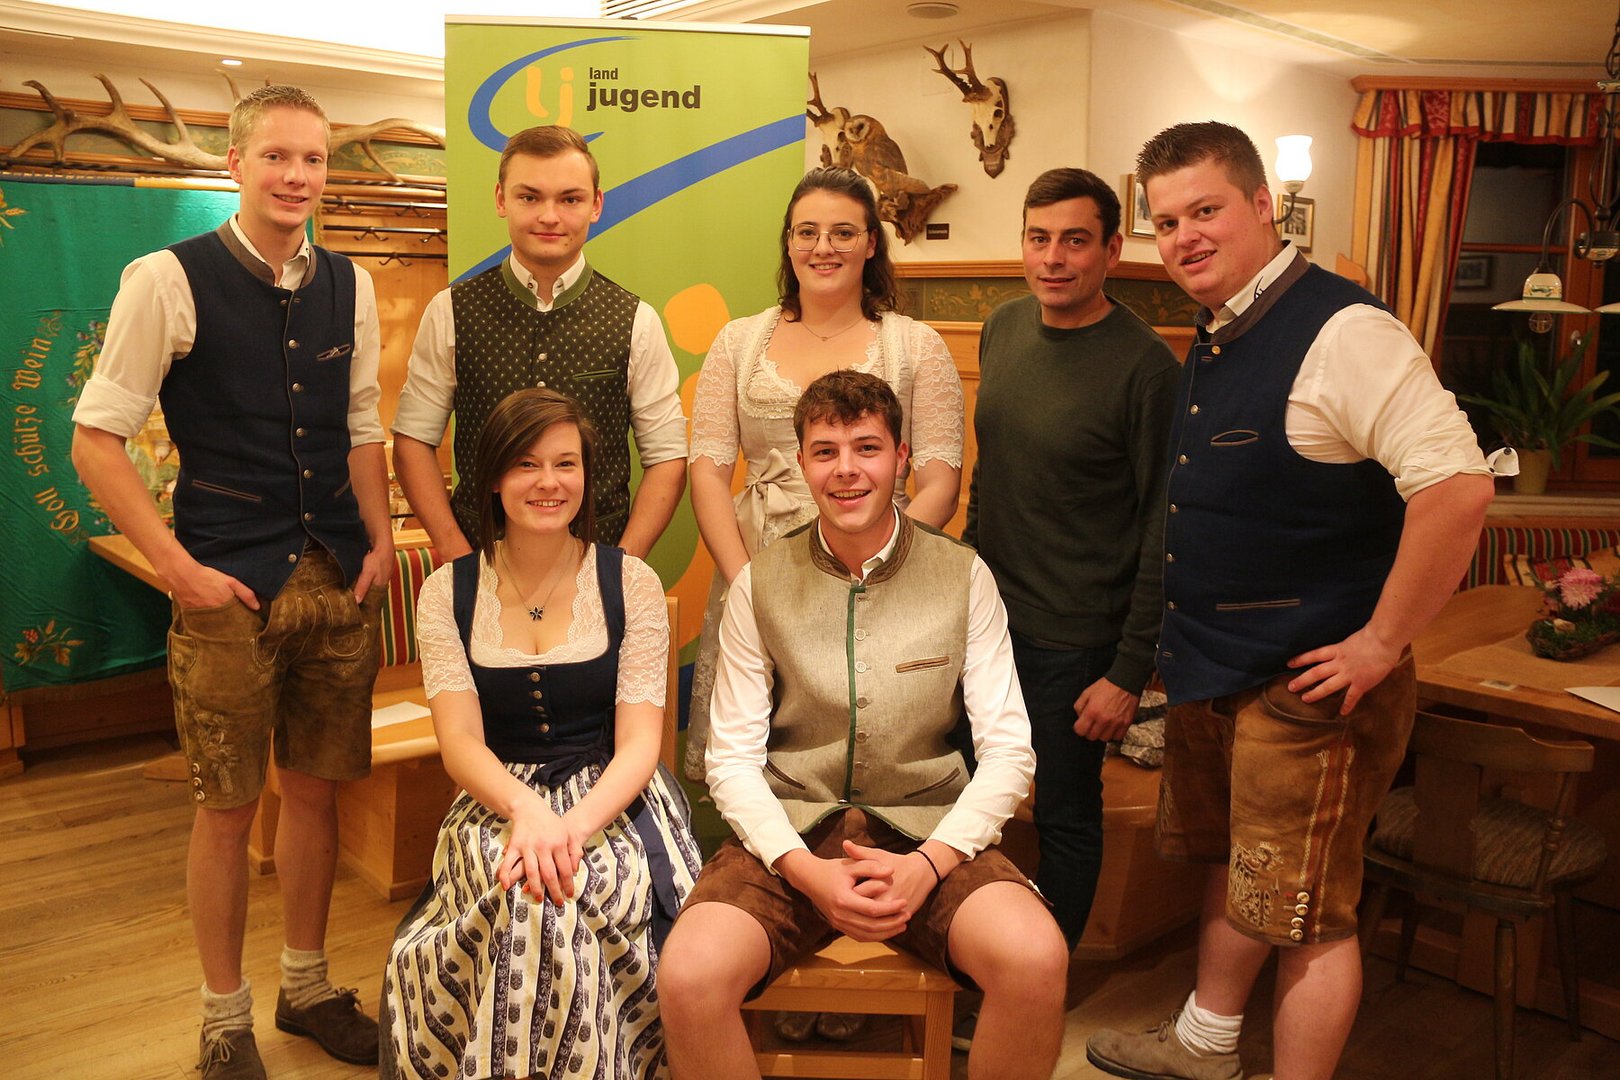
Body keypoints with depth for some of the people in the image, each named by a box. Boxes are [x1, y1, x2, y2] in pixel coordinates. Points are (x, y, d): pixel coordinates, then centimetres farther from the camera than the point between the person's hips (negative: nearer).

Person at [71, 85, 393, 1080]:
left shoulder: (349, 286, 7)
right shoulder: (170, 280, -7)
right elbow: (97, 440, -6)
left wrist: (382, 543, 2)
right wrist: (181, 569, -12)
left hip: (338, 580, 4)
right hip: (230, 586, -4)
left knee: (319, 787, 13)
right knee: (228, 805, 6)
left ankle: (308, 988, 33)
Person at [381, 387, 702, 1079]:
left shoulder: (630, 584, 1)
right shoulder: (448, 594, 5)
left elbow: (638, 743, -5)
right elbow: (461, 745, -4)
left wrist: (575, 826, -25)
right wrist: (526, 811, -26)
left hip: (612, 801, -1)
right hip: (496, 802, 1)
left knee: (580, 892, -33)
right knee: (524, 897, -33)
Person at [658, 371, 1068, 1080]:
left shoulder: (964, 577, 2)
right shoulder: (760, 585, 3)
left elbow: (1008, 748, 1)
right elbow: (733, 756, 2)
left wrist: (929, 862, -14)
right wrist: (806, 871, -14)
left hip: (929, 830, 0)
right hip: (790, 832, 0)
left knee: (1036, 960, -29)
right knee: (690, 975, -28)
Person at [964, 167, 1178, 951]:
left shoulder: (1143, 367, -16)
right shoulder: (1003, 328, 3)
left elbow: (1162, 530, -15)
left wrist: (1131, 670, -15)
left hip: (1073, 638, -6)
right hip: (984, 612, 6)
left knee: (1065, 816, 11)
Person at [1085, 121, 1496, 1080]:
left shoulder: (1342, 332, -20)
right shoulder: (1214, 342, 9)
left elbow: (1458, 487, -30)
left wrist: (1381, 643, -23)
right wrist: (1185, 645, 15)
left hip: (1307, 687, -9)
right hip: (1215, 674, 9)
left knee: (1306, 916, 5)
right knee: (1234, 871, 25)